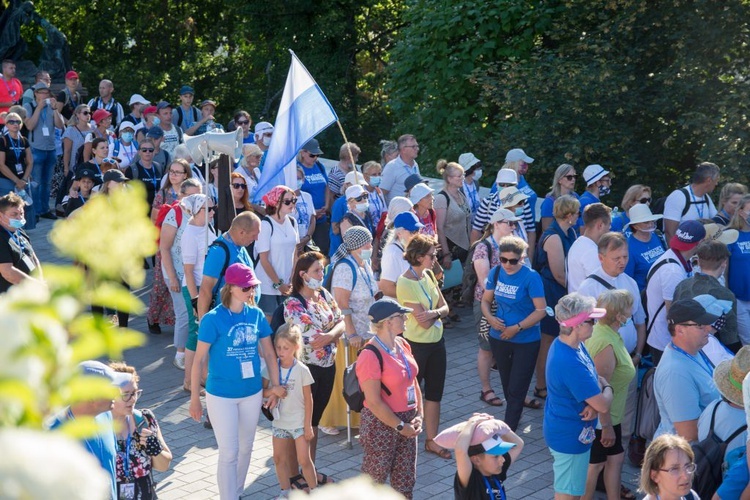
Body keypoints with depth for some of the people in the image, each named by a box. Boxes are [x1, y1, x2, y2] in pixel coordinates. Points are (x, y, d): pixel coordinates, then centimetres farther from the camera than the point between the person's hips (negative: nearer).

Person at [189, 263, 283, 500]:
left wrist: (275, 384, 1)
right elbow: (199, 359, -12)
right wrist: (195, 398, -10)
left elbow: (268, 352, 5)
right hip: (221, 396, -5)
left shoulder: (256, 315, -4)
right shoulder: (213, 319, -17)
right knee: (229, 453, -1)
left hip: (252, 393, 5)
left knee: (245, 448, 19)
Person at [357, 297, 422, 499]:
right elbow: (374, 402, -21)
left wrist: (419, 415, 0)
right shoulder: (371, 355, -22)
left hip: (406, 421, 8)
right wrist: (400, 426, -16)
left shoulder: (403, 345, 3)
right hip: (382, 424, -7)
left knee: (405, 480, 15)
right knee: (373, 480, 7)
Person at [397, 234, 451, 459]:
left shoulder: (428, 275, 2)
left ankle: (432, 440, 26)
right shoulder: (405, 283, -21)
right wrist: (438, 312, -6)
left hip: (436, 341, 8)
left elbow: (444, 308, 1)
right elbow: (424, 322, -22)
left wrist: (433, 313, -19)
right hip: (416, 345, -8)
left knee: (434, 393, 14)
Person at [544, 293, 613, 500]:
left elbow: (594, 378, 7)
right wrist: (607, 389, -5)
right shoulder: (571, 363, -34)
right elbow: (603, 405, -28)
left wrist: (594, 404, -14)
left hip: (563, 428, 10)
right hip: (571, 436, -10)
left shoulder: (565, 343, -3)